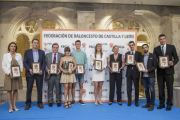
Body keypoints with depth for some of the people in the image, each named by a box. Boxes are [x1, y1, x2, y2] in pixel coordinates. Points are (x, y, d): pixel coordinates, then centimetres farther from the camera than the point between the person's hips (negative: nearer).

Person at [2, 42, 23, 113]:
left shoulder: (19, 55, 10)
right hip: (9, 75, -2)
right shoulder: (5, 55, 5)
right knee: (9, 90, 0)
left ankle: (14, 105, 14)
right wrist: (9, 73, -12)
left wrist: (20, 72, -8)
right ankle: (10, 106, 8)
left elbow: (21, 64, 7)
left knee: (16, 90, 5)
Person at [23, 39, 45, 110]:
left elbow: (44, 63, 6)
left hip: (39, 73, 1)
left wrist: (42, 70, -9)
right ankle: (28, 104, 15)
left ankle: (39, 103, 18)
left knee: (40, 89, 6)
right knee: (29, 89, 4)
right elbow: (24, 62, 2)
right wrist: (29, 69, -14)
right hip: (30, 73, -1)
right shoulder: (27, 52, 6)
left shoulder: (42, 52, 9)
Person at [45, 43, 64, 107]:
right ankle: (50, 101, 23)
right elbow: (45, 64, 6)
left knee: (58, 89, 6)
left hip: (58, 75, -1)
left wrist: (60, 70, -14)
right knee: (50, 89, 10)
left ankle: (58, 102, 20)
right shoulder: (47, 55, 9)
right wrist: (47, 69, -11)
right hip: (50, 75, 1)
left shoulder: (61, 55, 3)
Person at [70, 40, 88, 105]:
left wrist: (85, 69, -9)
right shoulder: (72, 53, 2)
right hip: (74, 72, -1)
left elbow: (86, 62, 7)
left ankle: (80, 100, 16)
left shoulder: (83, 53, 7)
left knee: (81, 86, 6)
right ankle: (73, 100, 15)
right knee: (73, 86, 4)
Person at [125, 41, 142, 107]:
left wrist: (136, 63, -18)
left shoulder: (139, 53, 4)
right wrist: (126, 63, -14)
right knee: (129, 88, 4)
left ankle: (136, 102, 19)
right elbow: (125, 63, 9)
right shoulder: (127, 53, 11)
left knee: (136, 88, 6)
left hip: (136, 73, -1)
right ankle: (129, 101, 16)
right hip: (129, 73, 2)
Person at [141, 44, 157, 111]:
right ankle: (148, 103, 20)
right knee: (146, 90, 10)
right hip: (144, 76, 4)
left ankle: (152, 105, 6)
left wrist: (148, 70, -16)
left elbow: (155, 66, -5)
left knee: (152, 90, -2)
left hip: (151, 76, -4)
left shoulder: (153, 56, 0)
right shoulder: (141, 57, 12)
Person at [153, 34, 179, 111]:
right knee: (161, 88, 7)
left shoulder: (171, 47, 4)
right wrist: (158, 65, -14)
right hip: (160, 71, 2)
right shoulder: (156, 49, 7)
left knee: (170, 88, 2)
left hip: (169, 71, -1)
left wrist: (173, 63, -17)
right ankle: (161, 103, 19)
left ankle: (169, 104, 15)